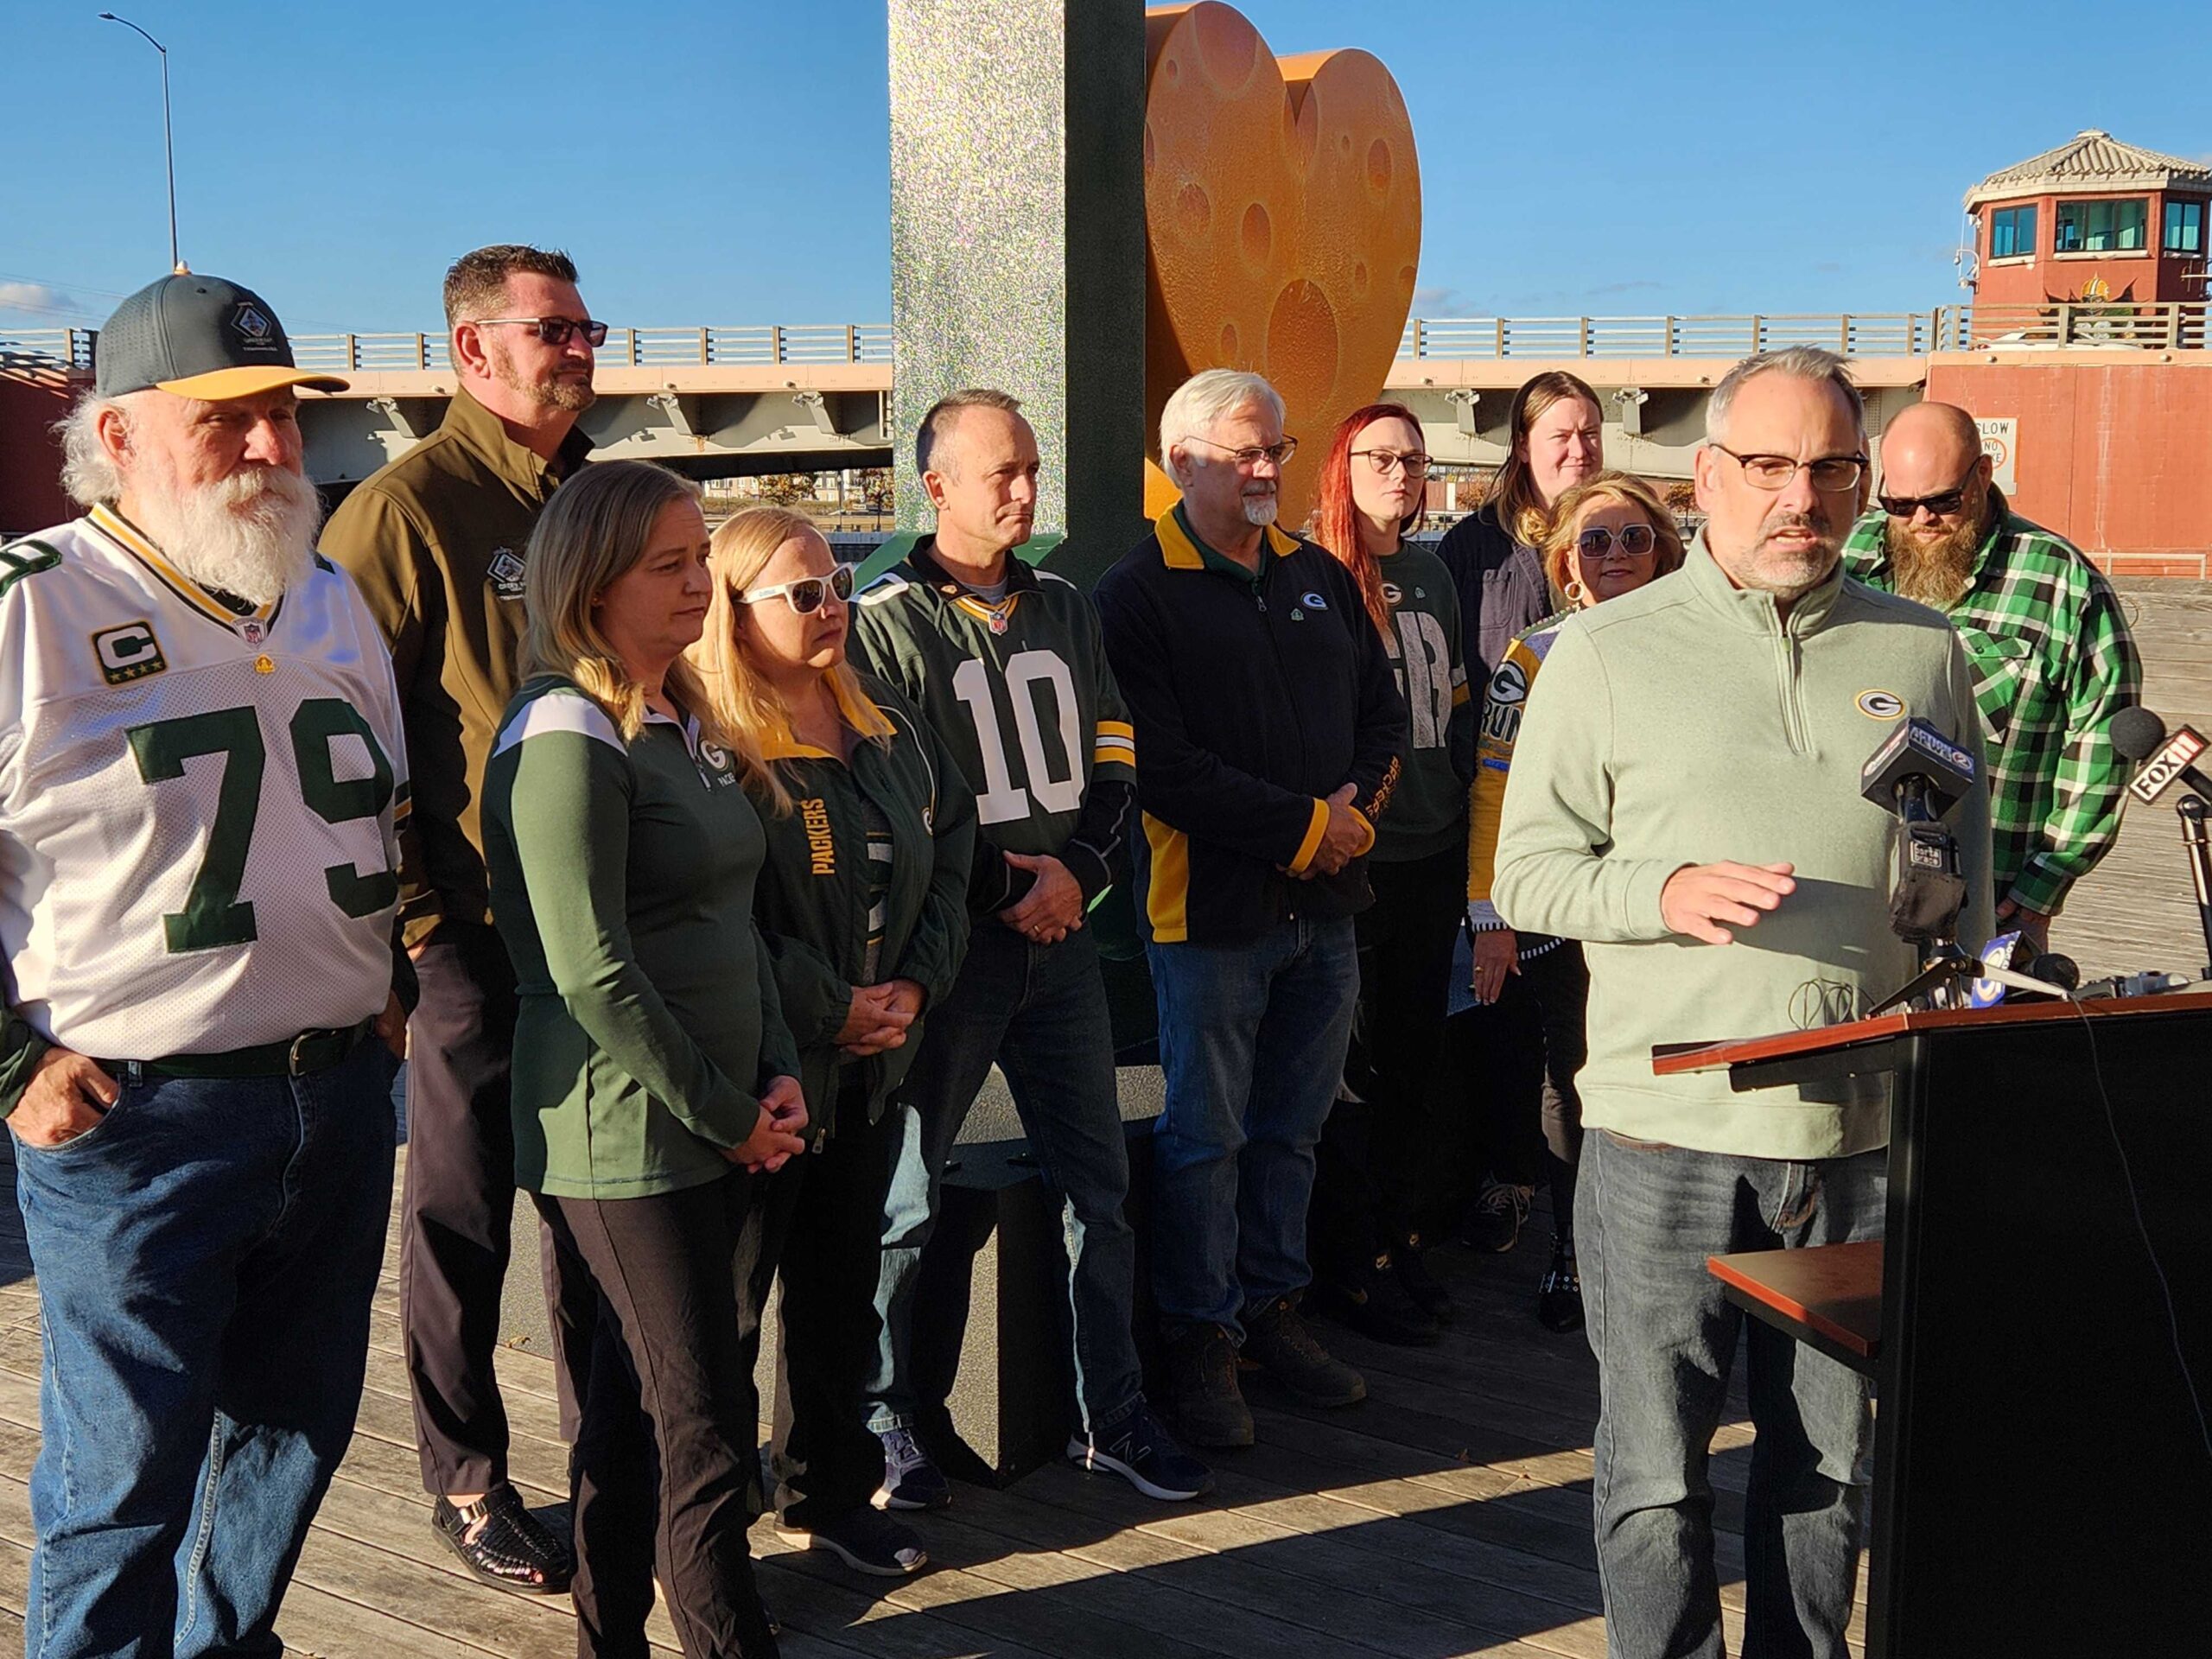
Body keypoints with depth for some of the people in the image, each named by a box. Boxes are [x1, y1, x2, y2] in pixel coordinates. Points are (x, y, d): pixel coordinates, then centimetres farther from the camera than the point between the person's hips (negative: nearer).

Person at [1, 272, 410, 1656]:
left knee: (297, 1434, 19)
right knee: (125, 1483, 4)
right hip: (134, 1118, -6)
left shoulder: (333, 601, 10)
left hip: (342, 1095, 7)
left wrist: (397, 979, 14)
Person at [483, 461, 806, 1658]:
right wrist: (728, 1116, -13)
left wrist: (777, 1075, 5)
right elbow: (592, 973, -20)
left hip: (716, 1127, 9)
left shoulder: (683, 722, 13)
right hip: (626, 1134, -9)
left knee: (635, 1405, 17)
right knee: (710, 1424, -2)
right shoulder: (567, 736, -15)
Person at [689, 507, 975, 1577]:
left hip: (871, 1061, 7)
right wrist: (832, 1010, -17)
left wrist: (917, 984, -2)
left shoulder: (889, 728, 9)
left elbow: (949, 849, 12)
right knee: (730, 1295, 3)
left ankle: (831, 1493, 33)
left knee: (843, 1288, 17)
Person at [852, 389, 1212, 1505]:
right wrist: (998, 887, -13)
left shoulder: (1065, 610, 12)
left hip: (1060, 938, 6)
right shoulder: (887, 624, -6)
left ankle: (1111, 1414, 23)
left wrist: (1076, 871, -6)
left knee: (1098, 1181, 10)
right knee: (903, 1195, 3)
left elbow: (1112, 756, 12)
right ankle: (879, 1422, 18)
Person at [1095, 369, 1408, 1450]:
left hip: (1325, 901, 6)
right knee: (1206, 1138, 4)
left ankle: (1275, 1309, 29)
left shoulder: (1320, 578, 13)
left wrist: (1358, 806, -4)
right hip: (1210, 908, -6)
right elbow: (1164, 765, -15)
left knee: (1291, 1127, 16)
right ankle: (1202, 1340, 16)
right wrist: (1304, 826, -15)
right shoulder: (1139, 593, -7)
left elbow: (1382, 710, 16)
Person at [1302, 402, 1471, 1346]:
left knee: (1415, 1054, 13)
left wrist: (1461, 796, 15)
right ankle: (1348, 1267, 11)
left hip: (1433, 850, 7)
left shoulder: (1431, 575, 13)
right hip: (1354, 854, -7)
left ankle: (1400, 1241, 26)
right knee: (1354, 1064, 0)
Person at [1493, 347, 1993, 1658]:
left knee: (1832, 1462, 14)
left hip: (1866, 1132, 3)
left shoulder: (1925, 654, 10)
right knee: (1657, 1471, 4)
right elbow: (1528, 871, 0)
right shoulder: (1608, 651, 2)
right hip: (1666, 1126, -2)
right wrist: (1665, 892, -18)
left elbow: (1964, 890, 15)